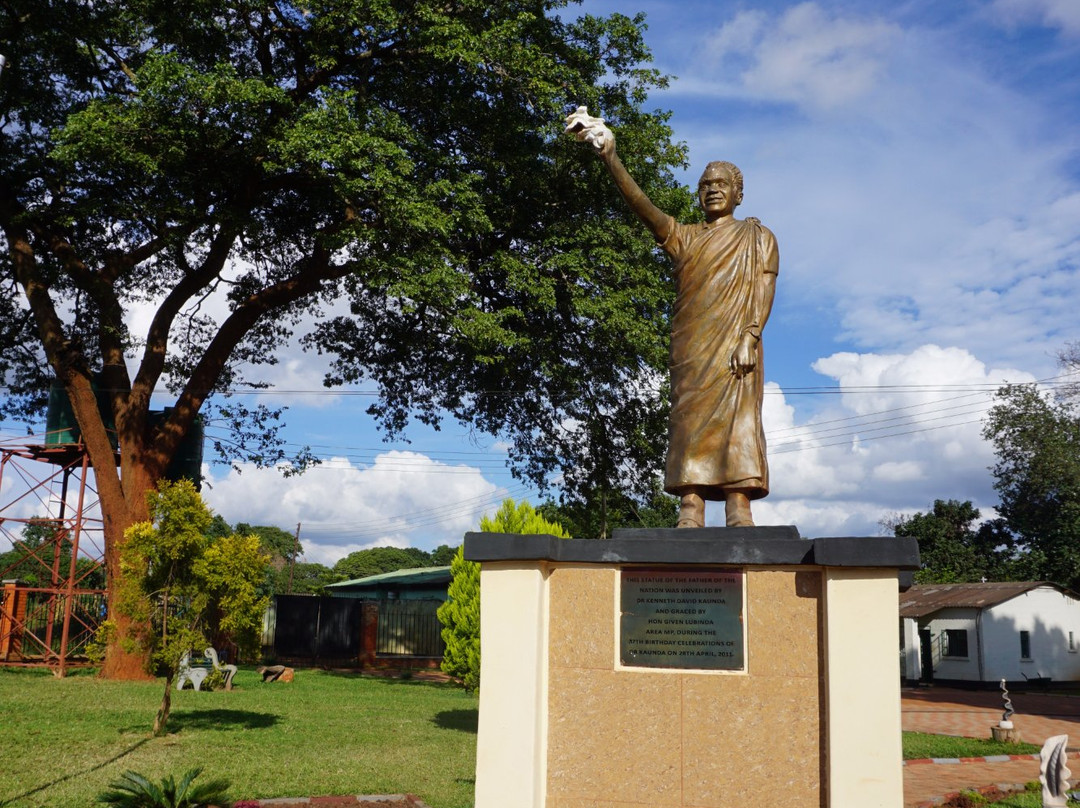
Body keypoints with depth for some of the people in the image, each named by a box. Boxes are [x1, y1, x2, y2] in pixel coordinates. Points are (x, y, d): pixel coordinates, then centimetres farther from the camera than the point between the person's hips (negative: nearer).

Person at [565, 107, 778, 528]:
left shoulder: (756, 237, 17)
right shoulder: (683, 237, 22)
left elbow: (763, 290, 3)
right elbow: (643, 206, 7)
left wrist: (750, 337, -14)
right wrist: (611, 158, -9)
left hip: (733, 345, -3)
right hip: (691, 348, 3)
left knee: (734, 421, -13)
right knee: (690, 425, -8)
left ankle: (739, 514, -19)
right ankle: (690, 515, -13)